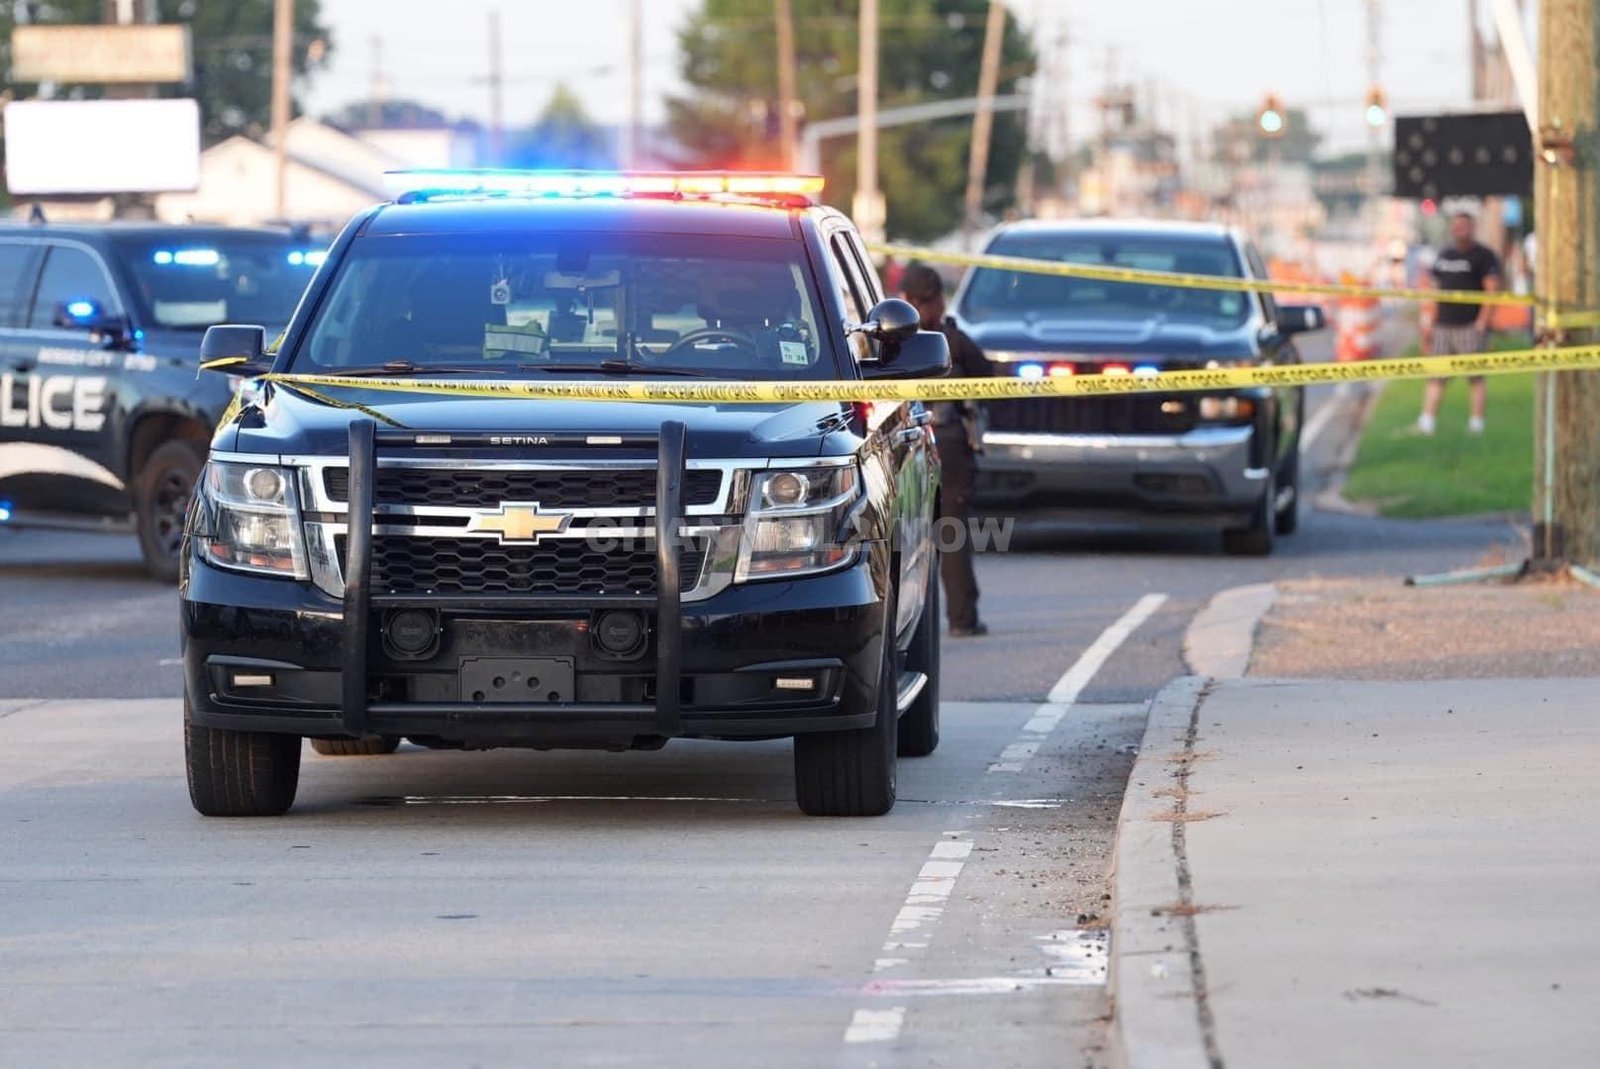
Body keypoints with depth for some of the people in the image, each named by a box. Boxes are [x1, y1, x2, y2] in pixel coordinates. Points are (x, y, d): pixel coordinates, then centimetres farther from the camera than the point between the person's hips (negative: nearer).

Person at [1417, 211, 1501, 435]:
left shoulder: (1483, 256, -1)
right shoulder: (1444, 255, 19)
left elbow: (1492, 290, -8)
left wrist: (1482, 322, -15)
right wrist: (1429, 322, 16)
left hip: (1470, 325, -6)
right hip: (1443, 325, 6)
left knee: (1475, 376, -3)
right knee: (1435, 375, 0)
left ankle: (1477, 421, 1)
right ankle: (1427, 421, -3)